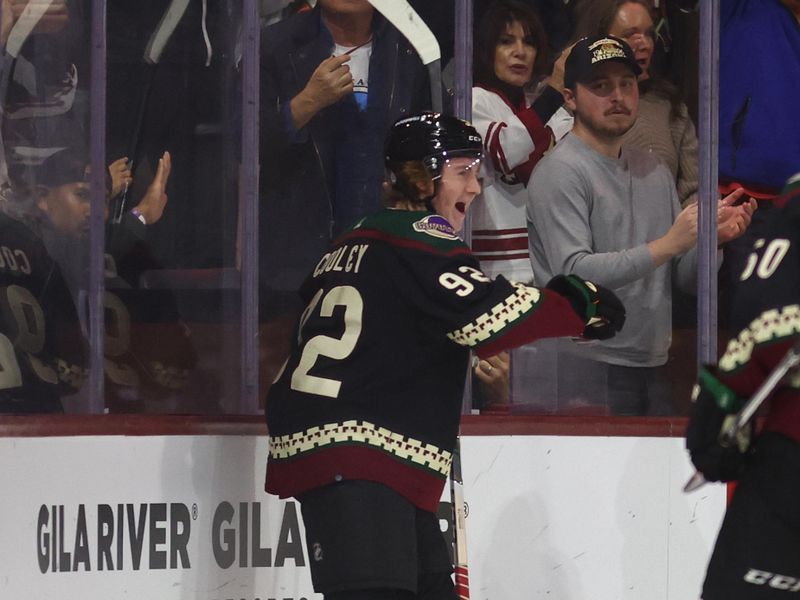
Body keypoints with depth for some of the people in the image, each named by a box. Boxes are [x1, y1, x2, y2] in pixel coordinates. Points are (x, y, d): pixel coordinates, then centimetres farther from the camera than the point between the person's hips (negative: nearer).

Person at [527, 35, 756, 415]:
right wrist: (666, 246, -25)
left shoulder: (654, 171, 16)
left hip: (653, 367, 7)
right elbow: (573, 273, -20)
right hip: (589, 369, -7)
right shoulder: (560, 172, -8)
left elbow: (685, 277, 14)